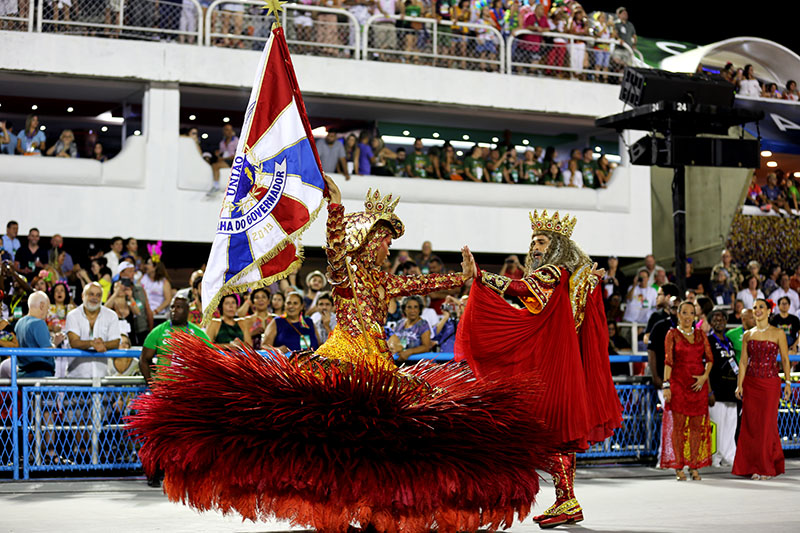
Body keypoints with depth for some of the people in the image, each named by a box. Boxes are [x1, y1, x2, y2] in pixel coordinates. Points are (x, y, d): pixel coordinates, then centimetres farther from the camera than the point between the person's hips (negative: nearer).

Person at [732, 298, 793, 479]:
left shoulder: (778, 333, 0)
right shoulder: (748, 335, 7)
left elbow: (785, 360, 0)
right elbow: (743, 361, 6)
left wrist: (788, 382, -6)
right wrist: (739, 384, 0)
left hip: (770, 383, -3)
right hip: (751, 383, 3)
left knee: (767, 424, -1)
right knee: (751, 425, 1)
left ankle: (767, 468, 8)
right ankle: (753, 467, 9)